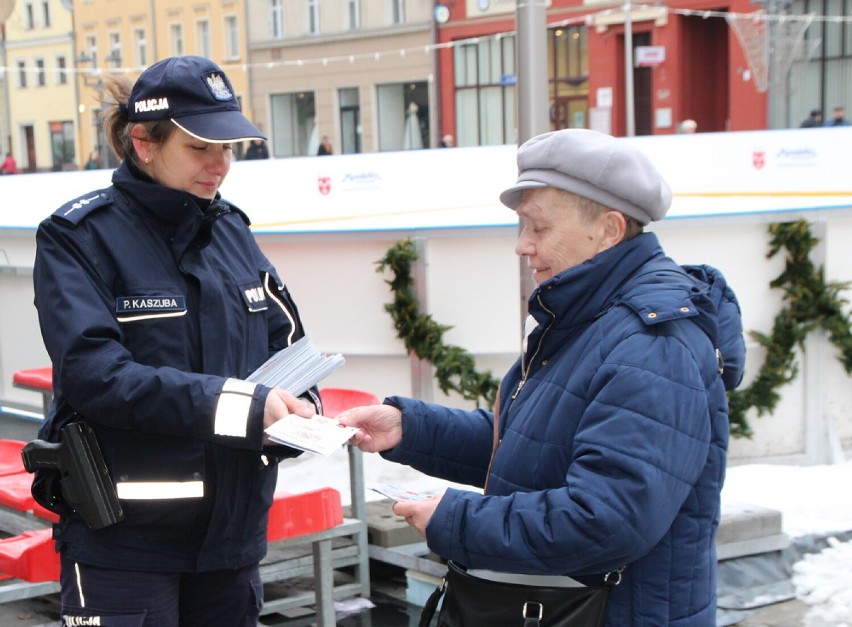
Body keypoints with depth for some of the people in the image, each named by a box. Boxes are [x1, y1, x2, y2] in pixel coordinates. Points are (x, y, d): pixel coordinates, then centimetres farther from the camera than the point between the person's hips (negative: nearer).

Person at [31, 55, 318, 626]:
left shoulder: (231, 229, 9)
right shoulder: (80, 237, -8)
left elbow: (288, 344, 12)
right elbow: (94, 373, -20)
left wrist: (296, 409, -11)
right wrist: (243, 405, -27)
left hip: (232, 531, 5)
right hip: (123, 539, -5)